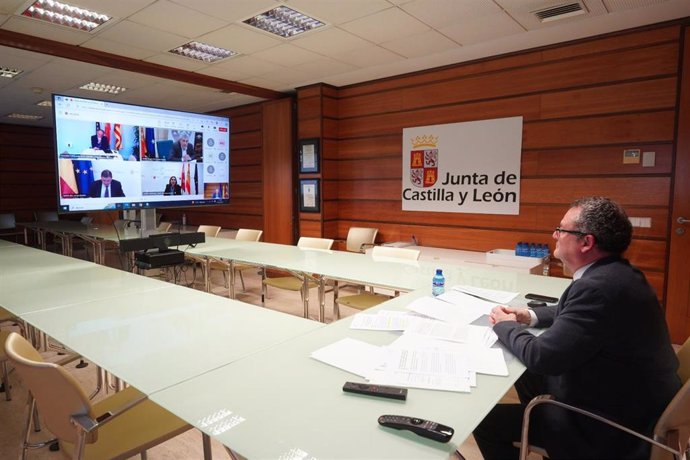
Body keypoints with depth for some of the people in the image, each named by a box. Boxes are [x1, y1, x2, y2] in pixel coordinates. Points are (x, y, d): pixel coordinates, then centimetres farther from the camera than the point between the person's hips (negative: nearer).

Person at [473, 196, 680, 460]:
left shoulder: (599, 286, -31)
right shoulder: (614, 272, -1)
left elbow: (541, 357, -27)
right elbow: (576, 312, 18)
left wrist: (506, 325, -9)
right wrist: (530, 316, 4)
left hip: (611, 428, -9)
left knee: (486, 421, -6)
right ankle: (545, 439, 40)